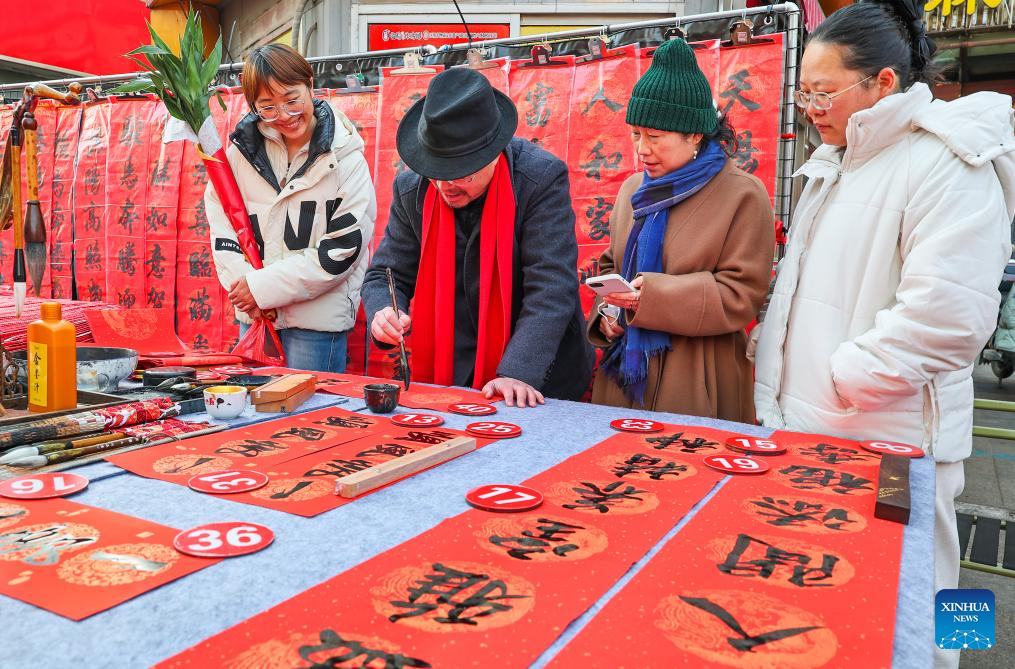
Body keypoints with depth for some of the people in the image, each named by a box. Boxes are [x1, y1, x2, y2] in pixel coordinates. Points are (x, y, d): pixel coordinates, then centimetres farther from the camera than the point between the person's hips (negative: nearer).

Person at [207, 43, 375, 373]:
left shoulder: (345, 159, -8)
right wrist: (244, 285, -12)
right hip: (253, 314, 4)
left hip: (318, 319, -4)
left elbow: (344, 249, -13)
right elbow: (223, 230, 4)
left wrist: (263, 286, -13)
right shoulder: (242, 151, 2)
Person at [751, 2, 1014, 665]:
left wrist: (843, 381, -15)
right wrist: (776, 398, 13)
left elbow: (946, 315, -23)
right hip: (806, 431, 8)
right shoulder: (834, 164, 15)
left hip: (886, 444, -8)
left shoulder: (948, 162, -12)